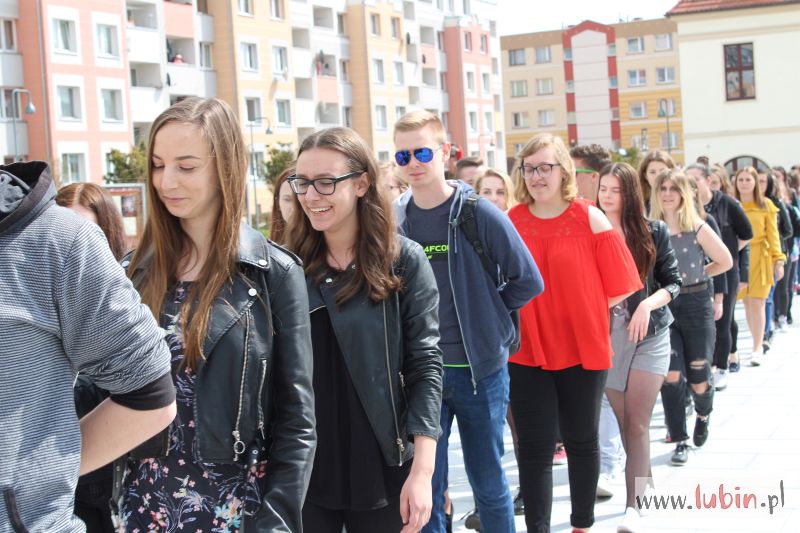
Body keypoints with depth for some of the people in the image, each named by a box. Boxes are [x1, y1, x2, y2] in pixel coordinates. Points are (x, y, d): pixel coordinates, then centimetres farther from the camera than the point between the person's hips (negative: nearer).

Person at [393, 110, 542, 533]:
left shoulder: (478, 213, -8)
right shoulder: (392, 219, 1)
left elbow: (528, 281, -3)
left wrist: (484, 314, -2)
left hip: (480, 367, -2)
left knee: (488, 482, 11)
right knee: (425, 487, 8)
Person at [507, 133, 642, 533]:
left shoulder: (590, 220, -6)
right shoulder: (510, 222, -1)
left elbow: (616, 290, -4)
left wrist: (578, 312, -2)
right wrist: (532, 313, -2)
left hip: (583, 349, -1)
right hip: (526, 352, 1)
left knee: (581, 441, 14)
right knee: (534, 447, 4)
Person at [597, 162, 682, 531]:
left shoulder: (654, 232, -2)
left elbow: (673, 282, 0)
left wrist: (648, 304, -18)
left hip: (648, 336, -2)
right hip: (605, 336, 2)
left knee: (637, 423, -7)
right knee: (624, 422, 10)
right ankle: (645, 478, 33)